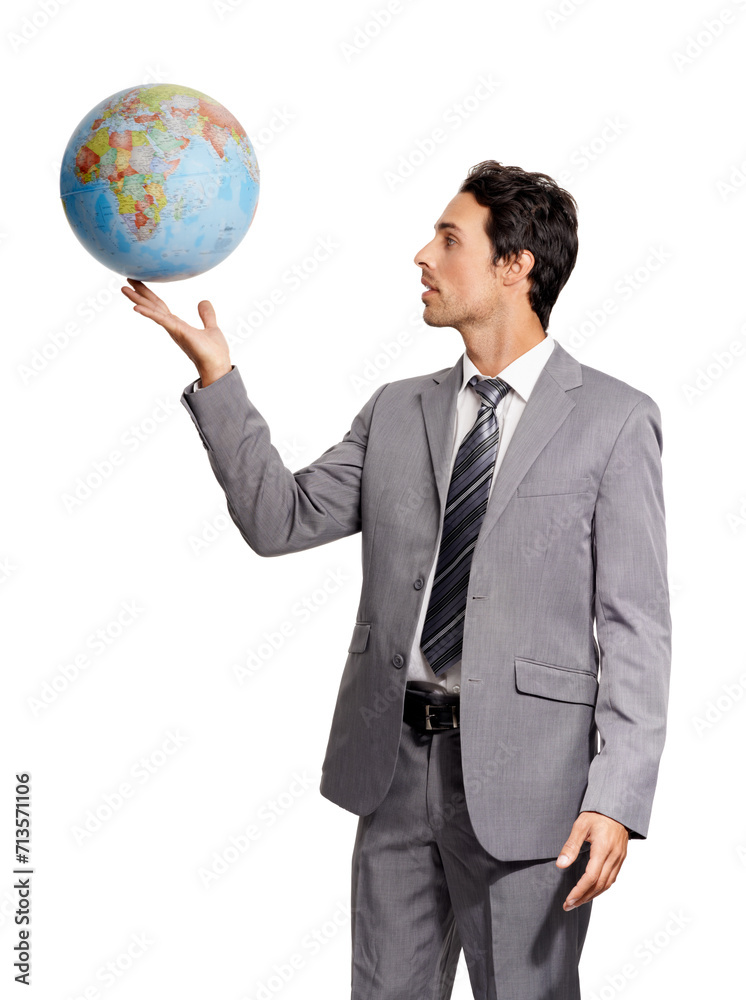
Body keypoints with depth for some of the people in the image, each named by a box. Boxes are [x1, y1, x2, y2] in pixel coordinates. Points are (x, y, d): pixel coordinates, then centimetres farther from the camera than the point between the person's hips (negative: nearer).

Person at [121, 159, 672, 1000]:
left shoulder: (613, 419, -4)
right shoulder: (397, 410, 11)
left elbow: (634, 622, -8)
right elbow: (282, 520, 8)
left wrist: (617, 797, -15)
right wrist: (216, 376, 0)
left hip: (524, 774, -4)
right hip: (394, 767, 5)